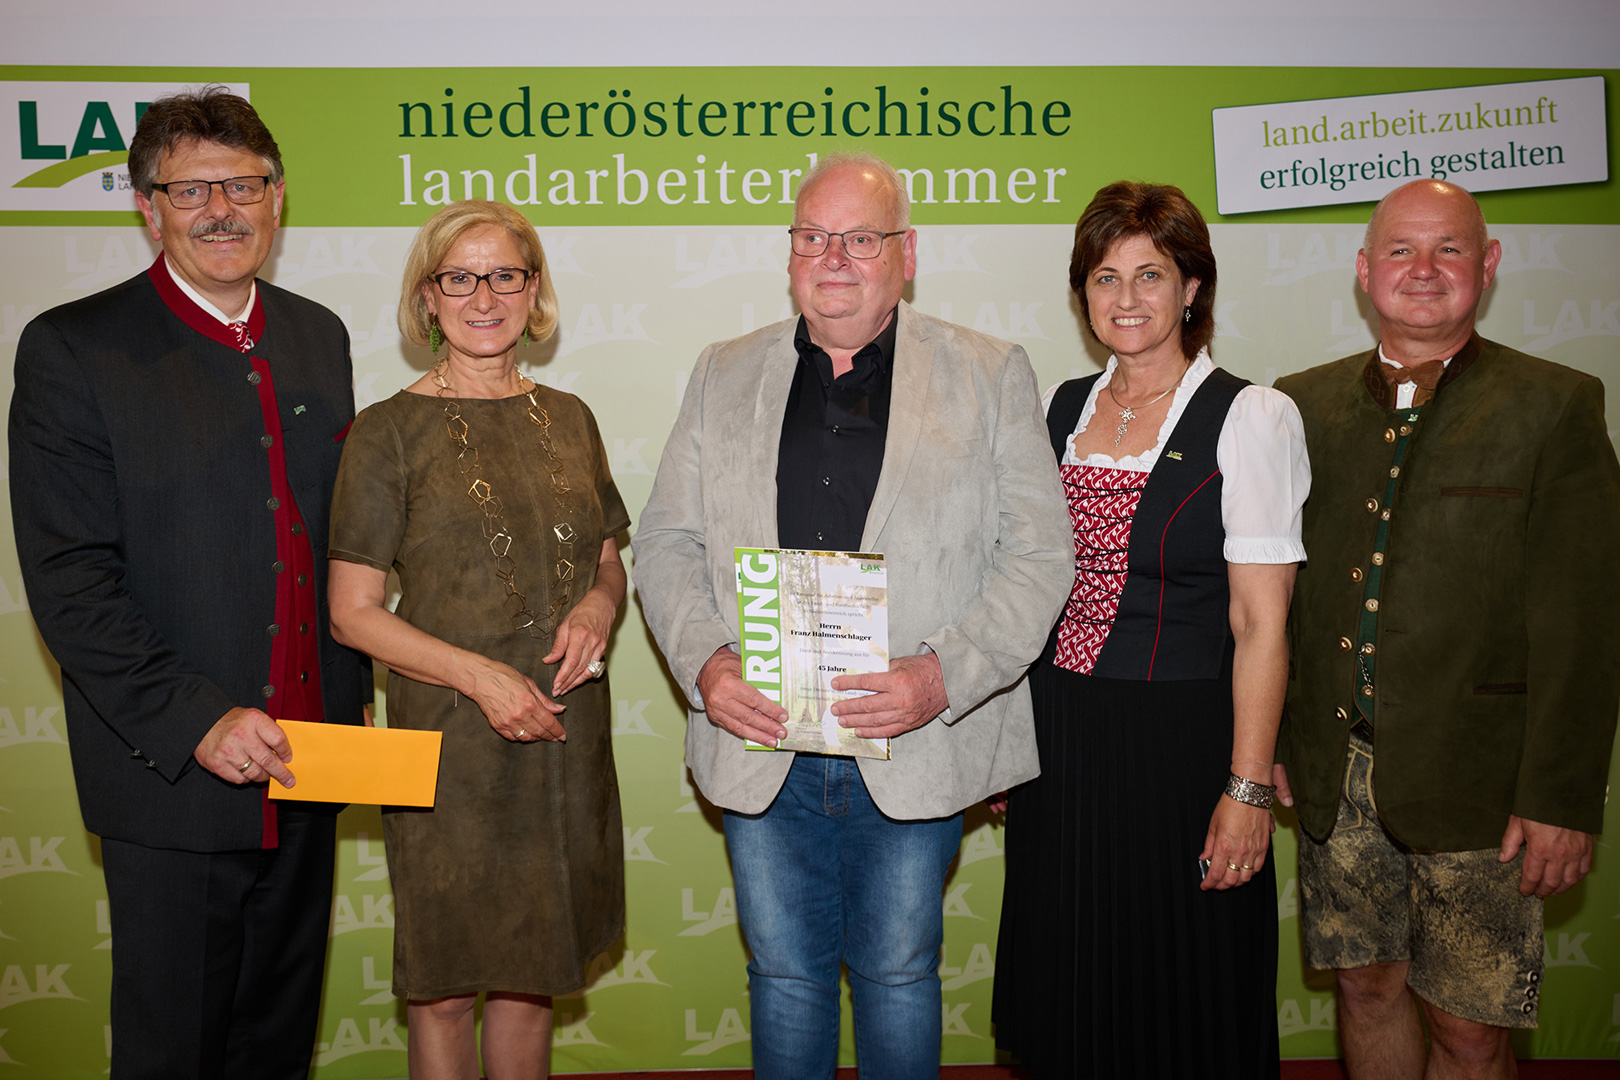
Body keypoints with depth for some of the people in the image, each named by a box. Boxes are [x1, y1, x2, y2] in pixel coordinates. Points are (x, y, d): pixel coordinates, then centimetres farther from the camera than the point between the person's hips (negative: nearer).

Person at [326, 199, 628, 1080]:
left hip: (566, 736, 4)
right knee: (444, 990, 9)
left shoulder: (568, 419, 8)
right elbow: (352, 612, -6)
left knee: (531, 975, 16)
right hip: (449, 741, -4)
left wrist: (597, 605, -6)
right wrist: (478, 674, -18)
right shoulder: (389, 431, -5)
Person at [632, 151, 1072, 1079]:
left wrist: (944, 676, -17)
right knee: (785, 973, 15)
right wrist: (704, 663, -10)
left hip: (915, 747, -2)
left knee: (899, 974, 12)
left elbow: (1040, 556, -4)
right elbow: (667, 542, 7)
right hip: (761, 742, 2)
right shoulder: (724, 375, 8)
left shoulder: (992, 375, 0)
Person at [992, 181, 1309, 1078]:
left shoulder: (1250, 417, -8)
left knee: (1182, 1002, 9)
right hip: (1055, 742, 5)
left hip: (1180, 739, -5)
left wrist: (1249, 788, -15)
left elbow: (1260, 624, -11)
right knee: (1067, 992, 16)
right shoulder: (1060, 409, 8)